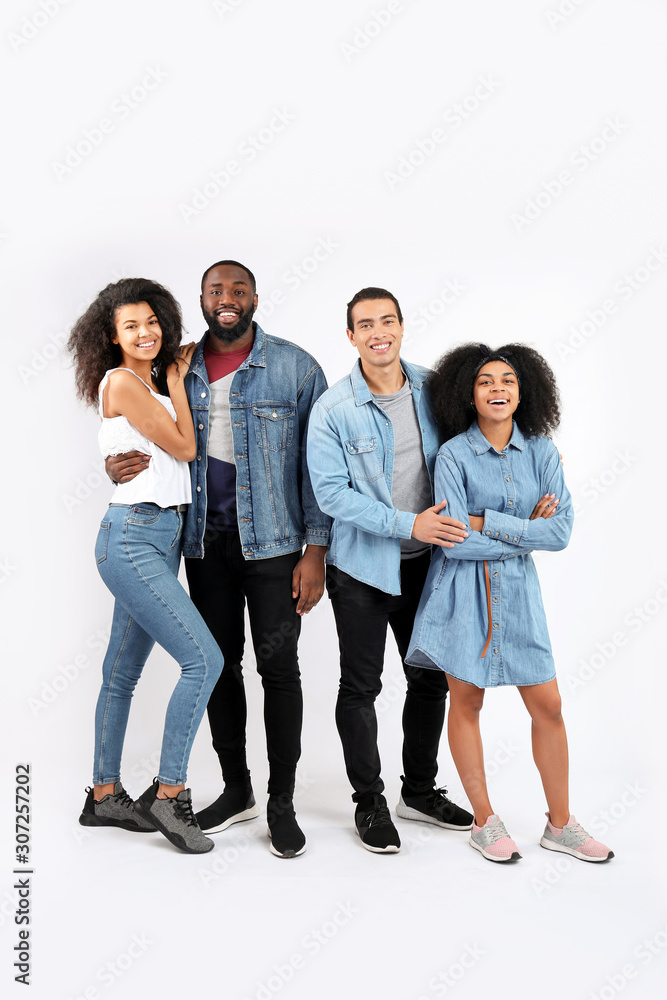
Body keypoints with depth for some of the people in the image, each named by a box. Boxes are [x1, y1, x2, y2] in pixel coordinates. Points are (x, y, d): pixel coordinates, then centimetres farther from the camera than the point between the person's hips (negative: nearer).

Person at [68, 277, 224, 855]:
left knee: (123, 671, 14)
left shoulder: (153, 382, 16)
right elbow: (184, 447, -8)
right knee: (204, 659, -13)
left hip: (162, 537, 9)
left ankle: (105, 796, 25)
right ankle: (169, 793, -1)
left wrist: (173, 381, 14)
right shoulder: (120, 381, -10)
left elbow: (179, 449, 13)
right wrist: (177, 385, 4)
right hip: (133, 538, -9)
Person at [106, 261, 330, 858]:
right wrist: (120, 467, -6)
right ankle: (236, 790, 29)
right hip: (204, 540, 4)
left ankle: (282, 803, 17)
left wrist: (315, 550, -11)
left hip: (272, 540, -3)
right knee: (219, 664, 12)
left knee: (278, 667, 1)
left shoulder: (295, 367, -4)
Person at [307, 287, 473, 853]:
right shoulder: (332, 410, -13)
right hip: (362, 566, -4)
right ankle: (369, 803, 25)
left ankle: (420, 792, 34)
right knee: (361, 686, 6)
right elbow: (331, 493, -17)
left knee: (431, 678, 14)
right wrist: (408, 523, -24)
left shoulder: (432, 389, 0)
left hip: (424, 561, 5)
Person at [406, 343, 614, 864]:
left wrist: (487, 523, -13)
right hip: (464, 591, -3)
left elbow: (561, 531, -8)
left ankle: (560, 824, 25)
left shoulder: (541, 450, 1)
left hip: (517, 588, 3)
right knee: (467, 702, 7)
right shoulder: (453, 454, -9)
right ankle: (485, 822, 24)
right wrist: (525, 533, -10)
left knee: (548, 706, 6)